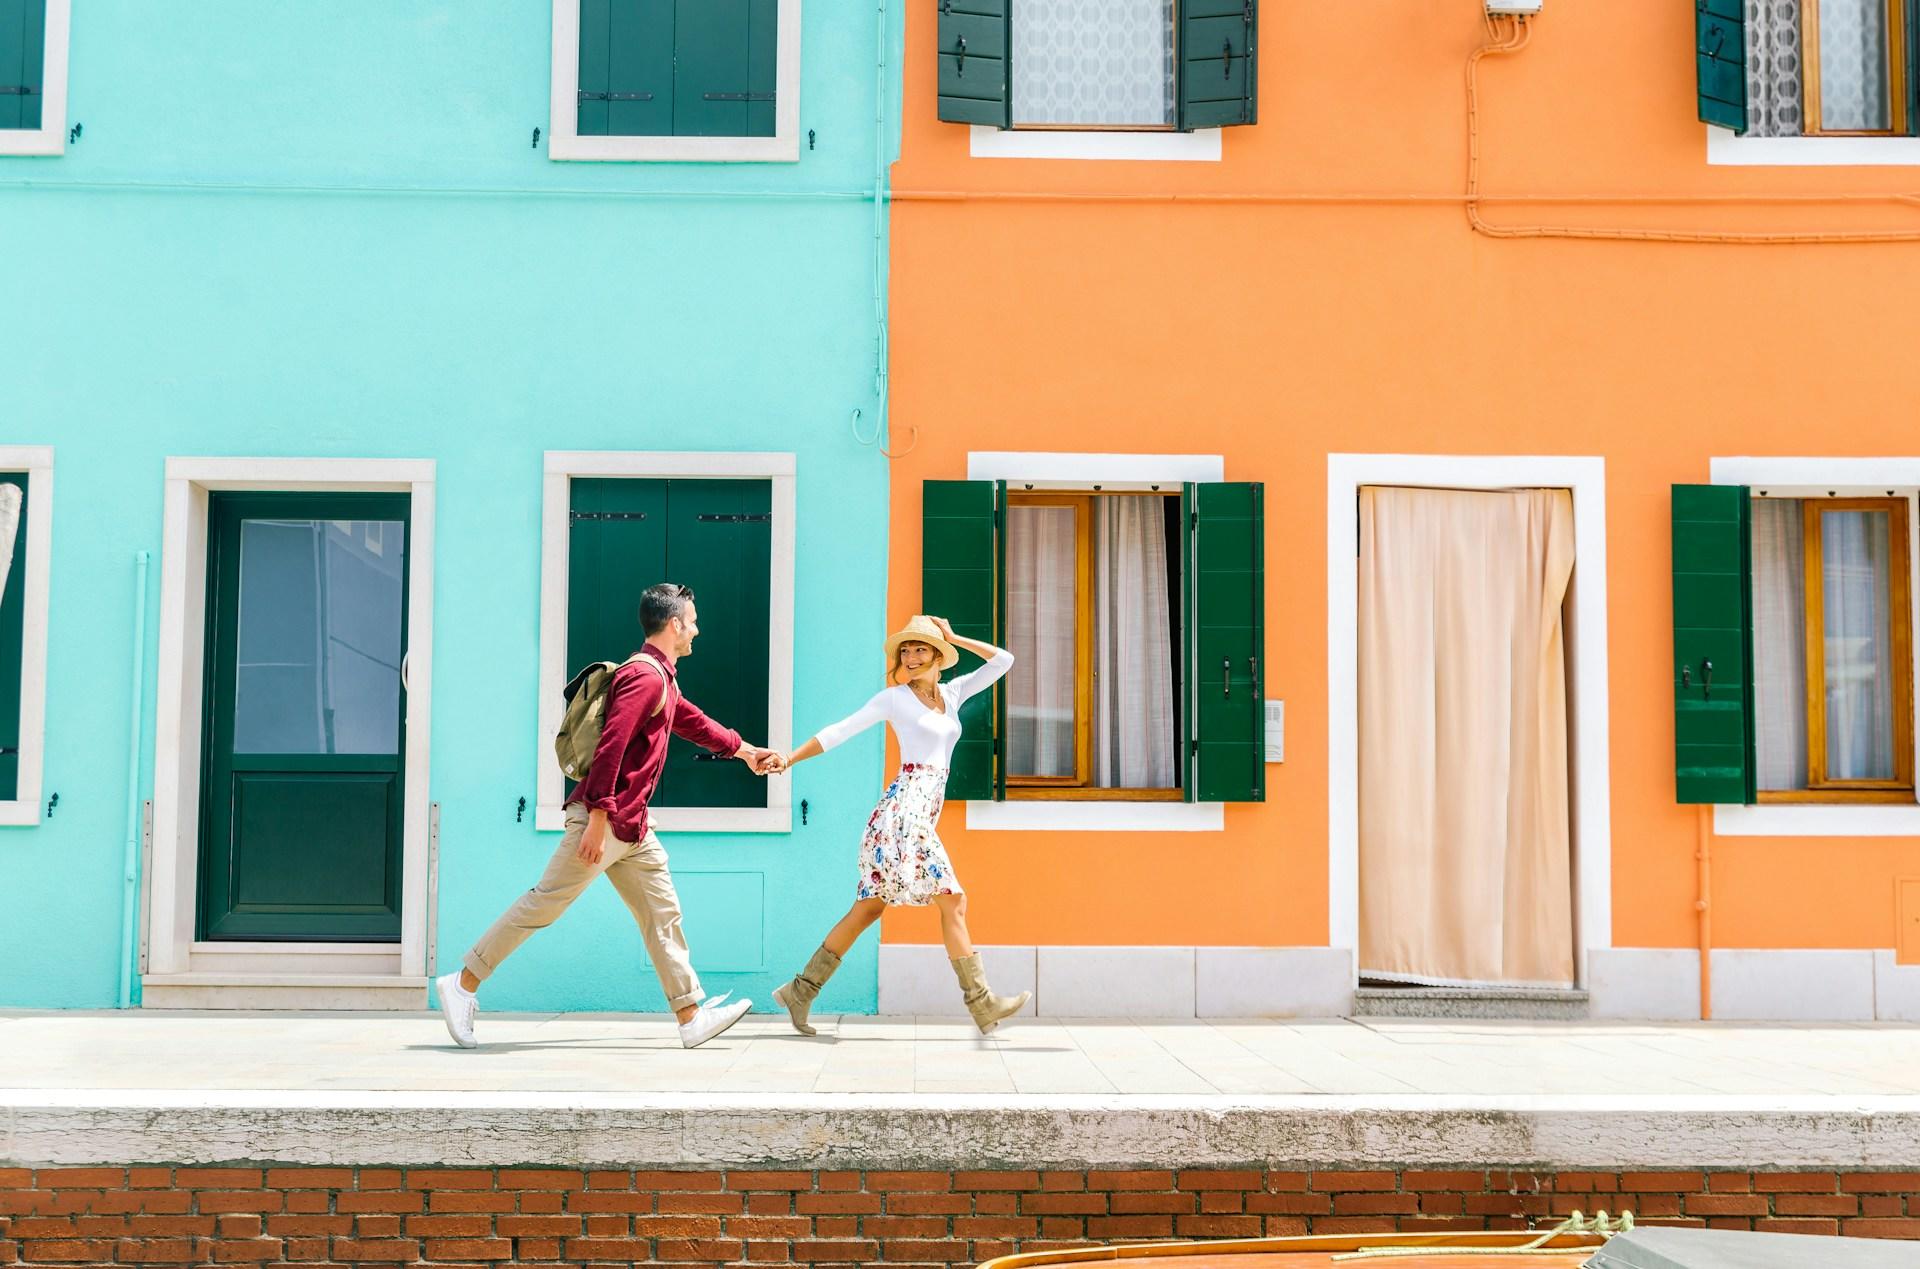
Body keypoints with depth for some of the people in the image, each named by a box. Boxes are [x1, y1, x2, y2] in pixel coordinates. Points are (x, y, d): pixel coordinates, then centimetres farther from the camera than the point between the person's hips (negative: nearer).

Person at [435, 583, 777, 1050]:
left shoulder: (662, 679, 18)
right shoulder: (644, 675, -15)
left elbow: (692, 721, 37)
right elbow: (610, 746, -23)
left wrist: (744, 750, 47)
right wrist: (598, 818, -26)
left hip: (632, 828, 10)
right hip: (604, 818, -10)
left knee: (662, 913, 7)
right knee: (545, 902, -6)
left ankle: (692, 1016, 8)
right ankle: (463, 984, 3)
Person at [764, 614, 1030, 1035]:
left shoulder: (952, 694, 17)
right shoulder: (895, 697, 1)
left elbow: (1003, 660, 17)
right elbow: (840, 731, 2)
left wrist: (953, 638, 13)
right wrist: (789, 759, -1)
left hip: (923, 813, 7)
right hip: (905, 807, -7)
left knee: (868, 909, 7)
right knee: (953, 900, -10)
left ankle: (801, 991, 12)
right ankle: (981, 1003, -7)